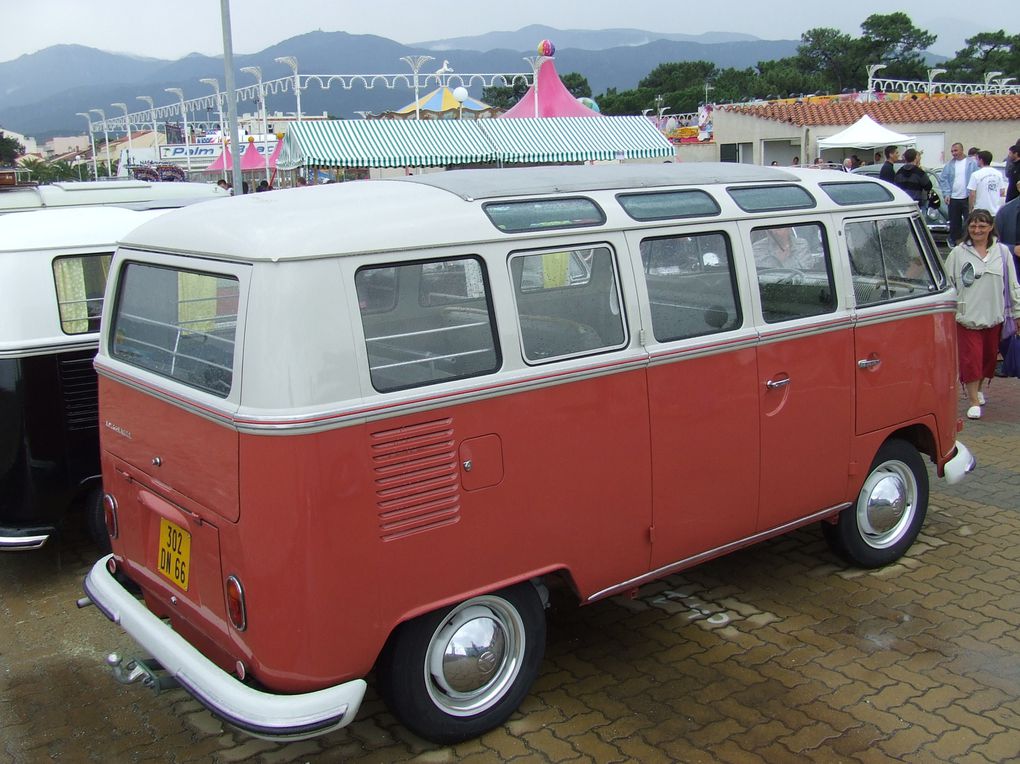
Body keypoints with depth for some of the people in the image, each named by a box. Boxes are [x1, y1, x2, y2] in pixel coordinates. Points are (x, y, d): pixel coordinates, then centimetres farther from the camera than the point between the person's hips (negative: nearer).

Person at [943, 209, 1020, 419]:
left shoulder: (1002, 252, 3)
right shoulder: (958, 253, -2)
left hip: (994, 317, 3)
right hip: (966, 317, -3)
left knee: (989, 357, 14)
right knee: (970, 359, -5)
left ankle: (978, 389, 38)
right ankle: (974, 401, 4)